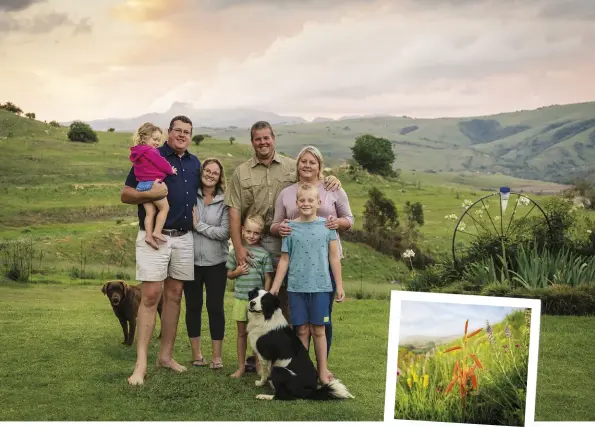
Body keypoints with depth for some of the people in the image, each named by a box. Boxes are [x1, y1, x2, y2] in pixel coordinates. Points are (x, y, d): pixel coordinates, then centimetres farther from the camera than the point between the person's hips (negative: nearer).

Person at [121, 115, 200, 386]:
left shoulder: (194, 163, 14)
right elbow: (125, 194, -5)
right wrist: (150, 193, -23)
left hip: (184, 238, 6)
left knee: (174, 295, 8)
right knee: (150, 295, -11)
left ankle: (166, 355, 17)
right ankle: (141, 364, -10)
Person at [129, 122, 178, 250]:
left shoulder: (137, 153, 17)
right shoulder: (151, 152, -13)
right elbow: (161, 163, -11)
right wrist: (170, 169, 10)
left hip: (141, 185, 9)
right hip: (153, 184, -9)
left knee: (150, 212, 7)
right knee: (164, 207, 2)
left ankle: (149, 235, 0)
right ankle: (157, 232, -3)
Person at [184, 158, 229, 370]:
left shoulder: (224, 201, -2)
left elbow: (225, 232, -11)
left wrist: (198, 225, -11)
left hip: (216, 263, -1)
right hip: (191, 261, 1)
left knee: (215, 307, 2)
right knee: (193, 306, 10)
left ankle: (216, 355, 10)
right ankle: (196, 352, 21)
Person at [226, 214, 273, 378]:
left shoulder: (264, 254, -4)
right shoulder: (236, 251, 4)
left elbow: (268, 278, -2)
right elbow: (229, 274, 13)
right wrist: (237, 272, -9)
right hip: (240, 299, 3)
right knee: (241, 333, 11)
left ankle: (259, 366, 15)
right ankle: (241, 366, 19)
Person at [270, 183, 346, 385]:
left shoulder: (326, 226, 1)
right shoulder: (290, 228, 3)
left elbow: (334, 258, 4)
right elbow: (284, 260, 7)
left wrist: (339, 286, 3)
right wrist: (274, 287, 5)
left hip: (320, 286, -1)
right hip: (296, 287, 1)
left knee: (318, 330, 4)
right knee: (302, 330, 6)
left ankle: (323, 371, 12)